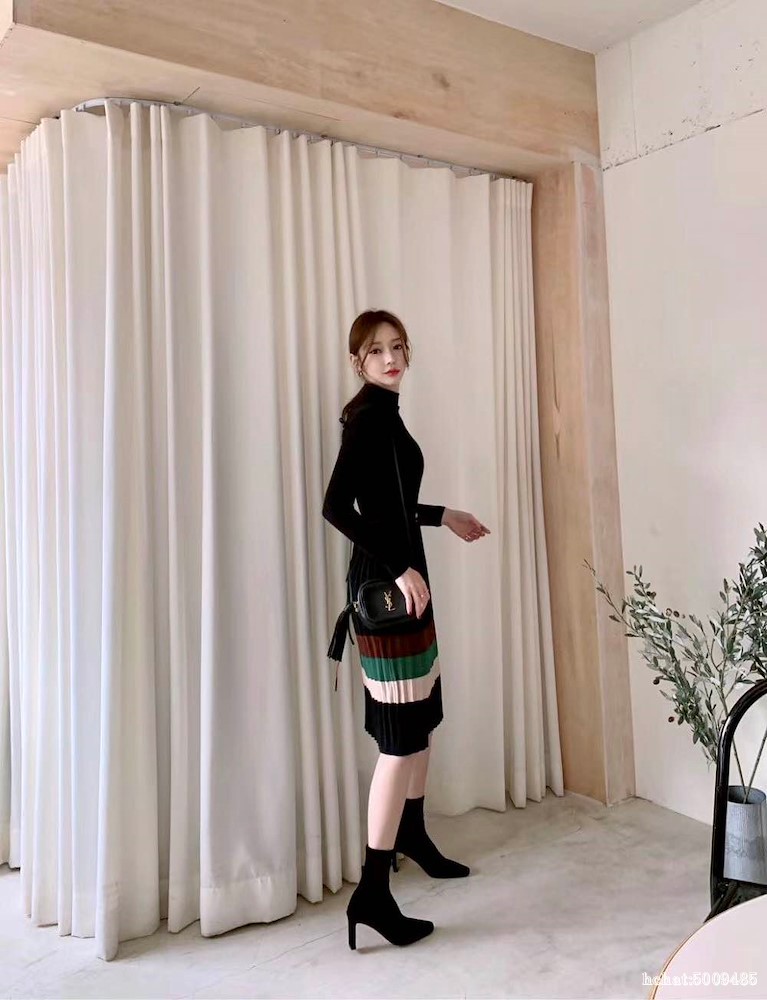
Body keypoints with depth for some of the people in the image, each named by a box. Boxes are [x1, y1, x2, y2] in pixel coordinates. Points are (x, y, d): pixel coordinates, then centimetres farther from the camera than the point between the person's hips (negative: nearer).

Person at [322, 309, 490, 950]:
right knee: (402, 733, -7)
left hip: (402, 575, 10)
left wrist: (444, 517, 31)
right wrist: (398, 567, -27)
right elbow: (337, 506, -25)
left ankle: (413, 835, 39)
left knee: (425, 712, 20)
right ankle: (372, 891, 2)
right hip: (387, 582, -10)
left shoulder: (382, 413, 15)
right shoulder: (369, 415, -14)